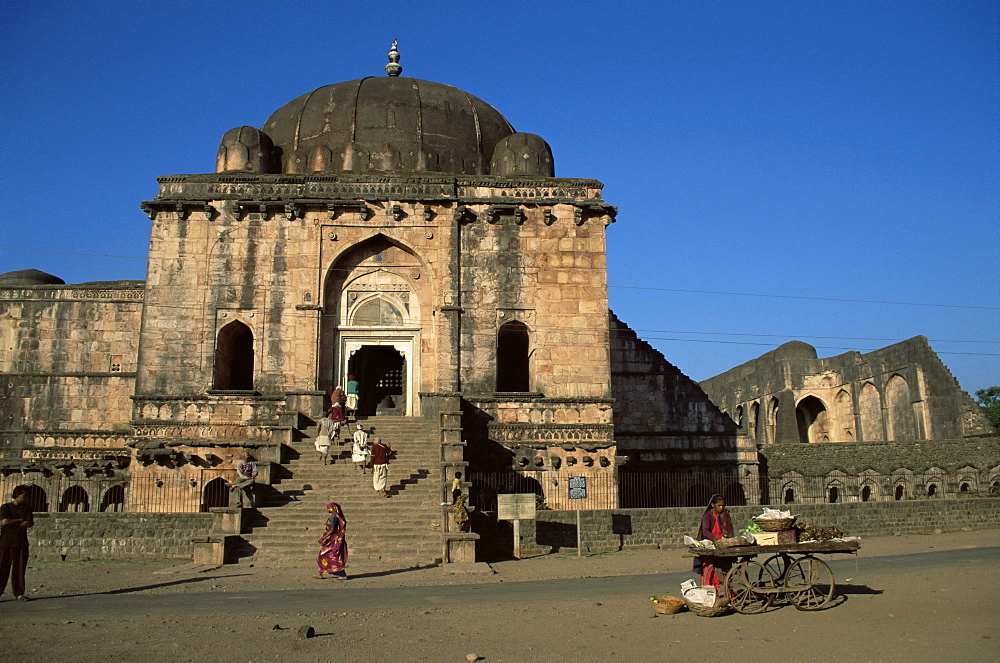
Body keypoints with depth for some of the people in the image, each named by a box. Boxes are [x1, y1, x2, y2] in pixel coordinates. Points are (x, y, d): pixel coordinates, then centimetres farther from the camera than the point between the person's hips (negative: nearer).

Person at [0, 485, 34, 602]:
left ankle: (19, 593, 9)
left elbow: (30, 523, -3)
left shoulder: (27, 508, 11)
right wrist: (21, 520, -5)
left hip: (21, 543, 3)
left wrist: (13, 524, -10)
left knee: (20, 569, 4)